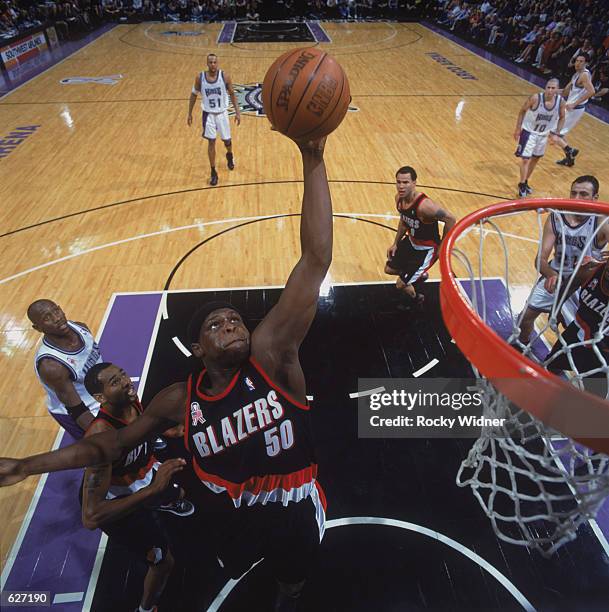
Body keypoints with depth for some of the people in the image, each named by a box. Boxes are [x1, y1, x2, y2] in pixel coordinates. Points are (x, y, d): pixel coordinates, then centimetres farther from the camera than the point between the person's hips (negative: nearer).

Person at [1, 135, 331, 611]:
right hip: (228, 515, 2)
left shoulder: (270, 355, -29)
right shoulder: (180, 401, -18)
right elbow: (114, 442, 1)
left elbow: (316, 261, -39)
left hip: (293, 510, -1)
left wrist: (313, 163, -44)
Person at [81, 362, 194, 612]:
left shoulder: (132, 401, -20)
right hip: (118, 502, -7)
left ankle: (166, 503, 75)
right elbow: (91, 517, -45)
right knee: (163, 562, 7)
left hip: (143, 476, 7)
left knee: (178, 491, 36)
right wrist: (153, 489, -49)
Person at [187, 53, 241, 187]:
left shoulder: (224, 76, -11)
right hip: (208, 114, 0)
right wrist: (190, 113, 4)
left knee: (226, 140, 9)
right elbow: (193, 95, 3)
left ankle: (229, 156, 47)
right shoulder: (200, 77, -9)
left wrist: (237, 112, -2)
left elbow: (232, 94, 1)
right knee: (211, 142, -1)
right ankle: (213, 172, 8)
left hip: (222, 113, 0)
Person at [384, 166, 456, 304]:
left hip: (427, 249, -8)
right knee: (389, 269, 21)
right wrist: (395, 243, 11)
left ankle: (416, 299, 30)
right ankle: (419, 274, 44)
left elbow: (451, 219, -30)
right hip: (411, 241, 8)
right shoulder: (399, 198, -10)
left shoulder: (424, 205, -36)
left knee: (401, 284, -4)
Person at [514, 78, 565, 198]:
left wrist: (556, 133, -5)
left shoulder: (560, 101, -14)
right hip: (529, 132, -5)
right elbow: (523, 111, -10)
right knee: (525, 159, -9)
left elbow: (562, 118, 2)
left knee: (536, 158, 15)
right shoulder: (535, 98, -25)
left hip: (544, 134, 5)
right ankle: (522, 185, 6)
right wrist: (518, 129, -10)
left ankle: (525, 182, 31)